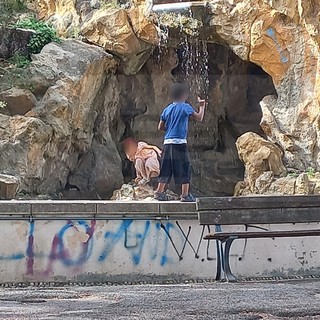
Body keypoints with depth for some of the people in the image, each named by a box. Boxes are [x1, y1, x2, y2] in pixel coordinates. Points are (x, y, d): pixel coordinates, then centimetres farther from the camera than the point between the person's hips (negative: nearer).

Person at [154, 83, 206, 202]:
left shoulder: (167, 109, 13)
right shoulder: (185, 107, -3)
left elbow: (160, 127, 14)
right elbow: (199, 118, -4)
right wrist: (202, 106, 11)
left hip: (167, 142, 6)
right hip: (180, 142, -6)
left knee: (166, 169, 11)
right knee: (184, 169, 0)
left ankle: (159, 192, 13)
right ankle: (185, 195, -2)